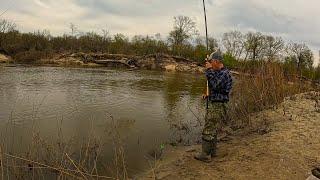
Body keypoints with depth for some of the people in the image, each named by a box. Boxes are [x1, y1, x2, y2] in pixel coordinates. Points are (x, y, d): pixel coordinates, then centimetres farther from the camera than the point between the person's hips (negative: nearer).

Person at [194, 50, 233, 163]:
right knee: (212, 129, 19)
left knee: (208, 130, -6)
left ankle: (205, 155, 3)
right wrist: (208, 95, 7)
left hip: (218, 106, -10)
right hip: (214, 104, 10)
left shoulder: (225, 73, -17)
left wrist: (209, 71, -24)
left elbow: (215, 86, -30)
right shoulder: (218, 73, 14)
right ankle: (212, 151, 31)